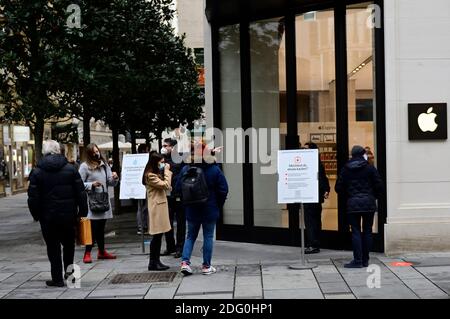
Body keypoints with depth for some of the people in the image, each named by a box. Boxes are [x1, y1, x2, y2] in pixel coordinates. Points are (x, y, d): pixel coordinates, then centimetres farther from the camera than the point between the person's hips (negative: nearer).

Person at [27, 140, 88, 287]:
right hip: (69, 215, 1)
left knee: (53, 247, 7)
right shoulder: (71, 169, -1)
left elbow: (33, 197, -5)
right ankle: (69, 270, 8)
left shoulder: (37, 172, -5)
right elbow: (81, 193, -1)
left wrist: (36, 215, 5)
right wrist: (82, 212, 5)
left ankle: (57, 278, 9)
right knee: (69, 243, 20)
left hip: (48, 217, -1)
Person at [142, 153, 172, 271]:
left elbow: (167, 187, 18)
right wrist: (167, 171, -10)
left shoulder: (157, 174, 20)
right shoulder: (150, 175, -13)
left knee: (158, 235, 10)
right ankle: (153, 263, -2)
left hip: (161, 206, 10)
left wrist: (167, 171, 10)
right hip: (156, 207, -10)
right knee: (157, 235, -7)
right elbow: (166, 185, -19)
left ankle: (156, 261, 14)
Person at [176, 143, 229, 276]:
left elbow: (178, 188, -1)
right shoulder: (214, 170, -10)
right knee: (208, 237, 8)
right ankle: (206, 266, 11)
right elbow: (223, 189, -9)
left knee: (190, 236, 15)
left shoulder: (185, 170, -7)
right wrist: (218, 205, 5)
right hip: (210, 210, -2)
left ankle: (185, 262, 0)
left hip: (191, 210, 2)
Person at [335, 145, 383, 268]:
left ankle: (358, 260, -4)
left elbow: (339, 188, 3)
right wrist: (375, 197, 13)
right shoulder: (370, 168, -1)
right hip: (369, 203, 0)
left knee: (356, 232, 2)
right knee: (367, 231, 7)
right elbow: (379, 185, -4)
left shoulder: (346, 169, 2)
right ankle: (365, 260, 10)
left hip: (353, 204, 0)